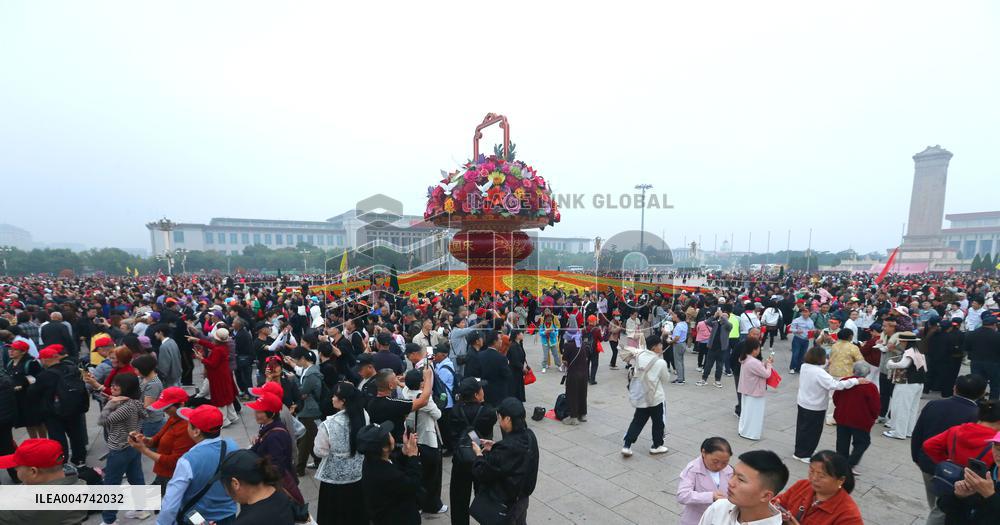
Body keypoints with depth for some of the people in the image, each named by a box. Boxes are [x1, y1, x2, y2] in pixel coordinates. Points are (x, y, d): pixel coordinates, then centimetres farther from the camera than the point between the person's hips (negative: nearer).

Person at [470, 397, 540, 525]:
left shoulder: (505, 448, -36)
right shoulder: (529, 435, -12)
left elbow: (482, 474, -24)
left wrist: (479, 454, -7)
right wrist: (494, 448, 0)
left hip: (504, 504, -6)